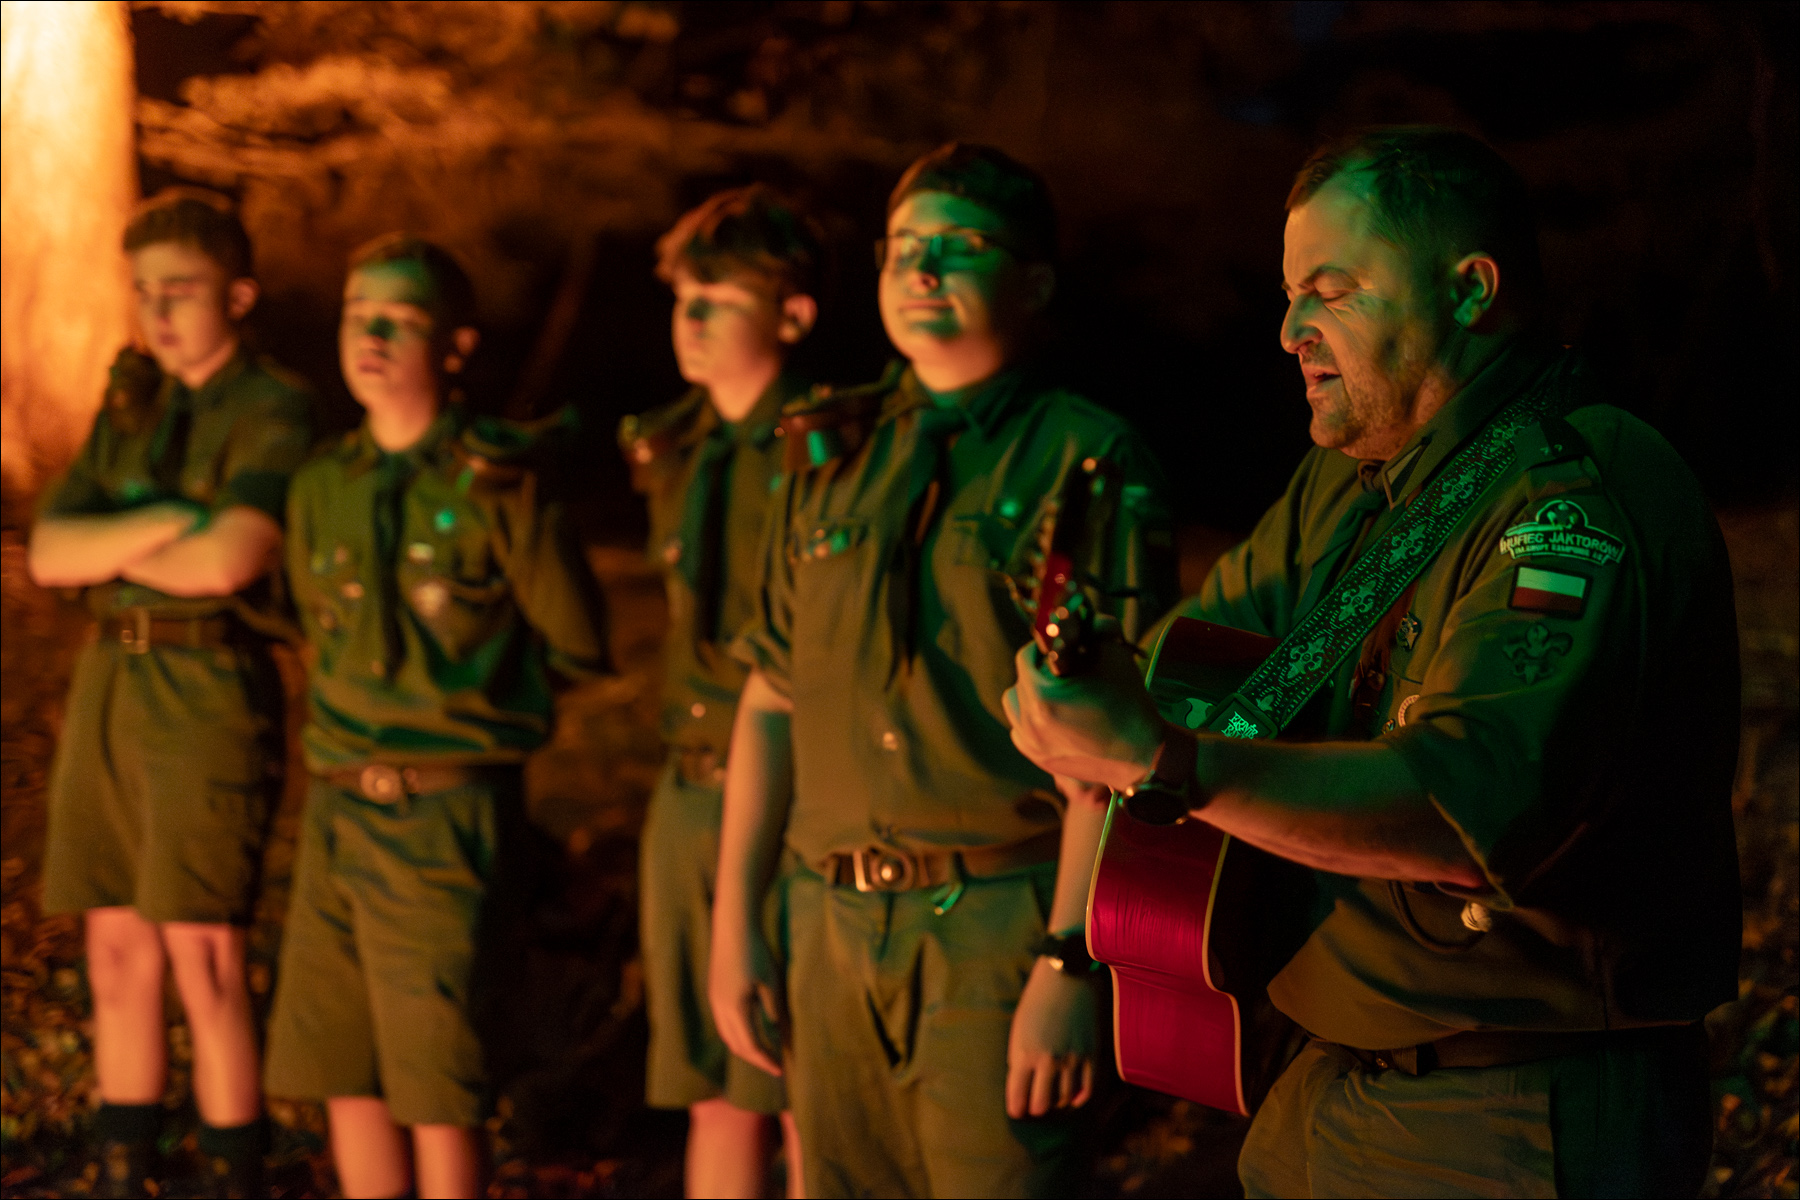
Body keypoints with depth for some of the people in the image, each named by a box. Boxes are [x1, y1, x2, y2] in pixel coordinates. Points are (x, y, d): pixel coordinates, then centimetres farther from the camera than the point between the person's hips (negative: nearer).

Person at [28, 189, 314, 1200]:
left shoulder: (276, 413, -6)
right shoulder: (130, 407, 15)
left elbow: (225, 560, -21)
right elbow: (49, 553, 5)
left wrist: (110, 550, -4)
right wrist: (160, 526, -11)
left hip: (211, 689, -7)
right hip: (110, 684, 7)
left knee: (204, 963, -8)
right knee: (120, 957, 9)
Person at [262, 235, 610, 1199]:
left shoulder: (494, 481, -9)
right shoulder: (322, 488, 9)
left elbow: (577, 649, -3)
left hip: (445, 811, -6)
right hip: (337, 804, 6)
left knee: (438, 1092, -2)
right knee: (343, 1076, 10)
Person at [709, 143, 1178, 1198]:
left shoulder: (1088, 461, -5)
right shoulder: (833, 456, 13)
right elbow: (773, 703, 15)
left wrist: (1070, 965, -18)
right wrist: (735, 922, 10)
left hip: (1000, 919, -5)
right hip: (832, 922, 6)